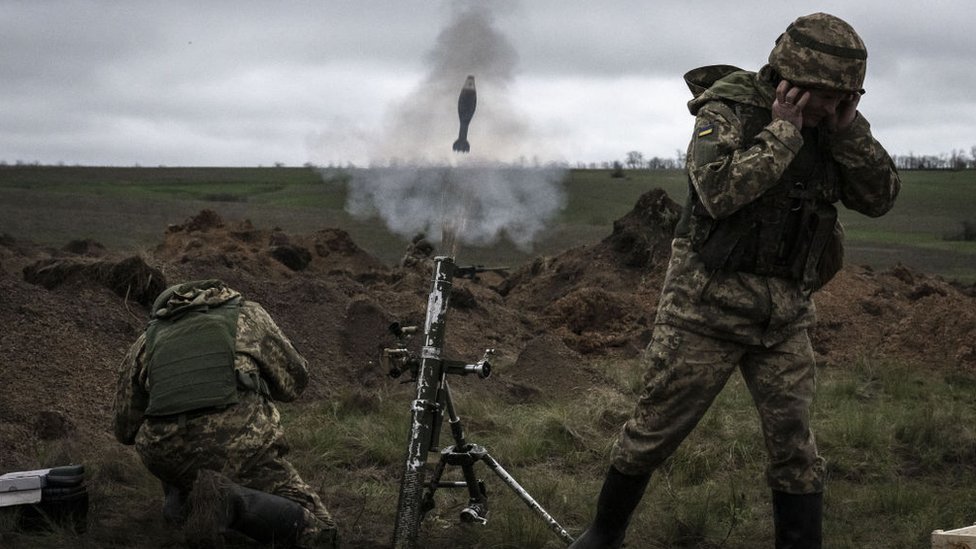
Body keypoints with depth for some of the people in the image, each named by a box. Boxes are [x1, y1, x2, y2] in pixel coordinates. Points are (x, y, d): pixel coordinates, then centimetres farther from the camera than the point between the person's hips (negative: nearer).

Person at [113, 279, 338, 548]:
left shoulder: (147, 340, 23)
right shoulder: (248, 314, 20)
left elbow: (126, 429, 27)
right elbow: (293, 381, 25)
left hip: (169, 453, 3)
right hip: (241, 443, -3)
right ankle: (229, 503, -18)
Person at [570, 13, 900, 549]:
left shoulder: (829, 126, 5)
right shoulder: (727, 111, -12)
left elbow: (880, 197, 0)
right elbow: (720, 191, -28)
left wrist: (848, 127, -11)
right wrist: (782, 130, -23)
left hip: (783, 313, 4)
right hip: (708, 303, -4)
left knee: (794, 445, 2)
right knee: (655, 429, 6)